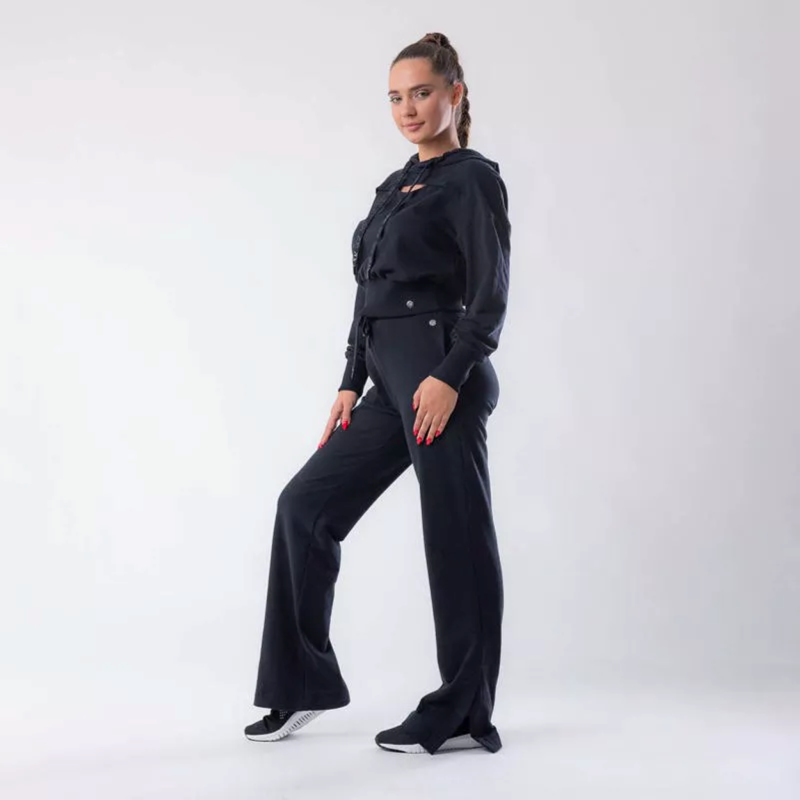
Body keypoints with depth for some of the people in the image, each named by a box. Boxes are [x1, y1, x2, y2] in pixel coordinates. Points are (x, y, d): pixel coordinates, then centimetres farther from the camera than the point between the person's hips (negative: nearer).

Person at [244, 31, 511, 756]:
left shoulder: (472, 179, -3)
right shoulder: (396, 186, 21)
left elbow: (491, 296, -12)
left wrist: (451, 376, -23)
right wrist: (351, 385, 15)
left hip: (441, 376, -9)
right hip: (391, 385, 9)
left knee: (455, 535, -2)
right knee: (308, 504, 7)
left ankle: (462, 714, 10)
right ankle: (302, 684, 17)